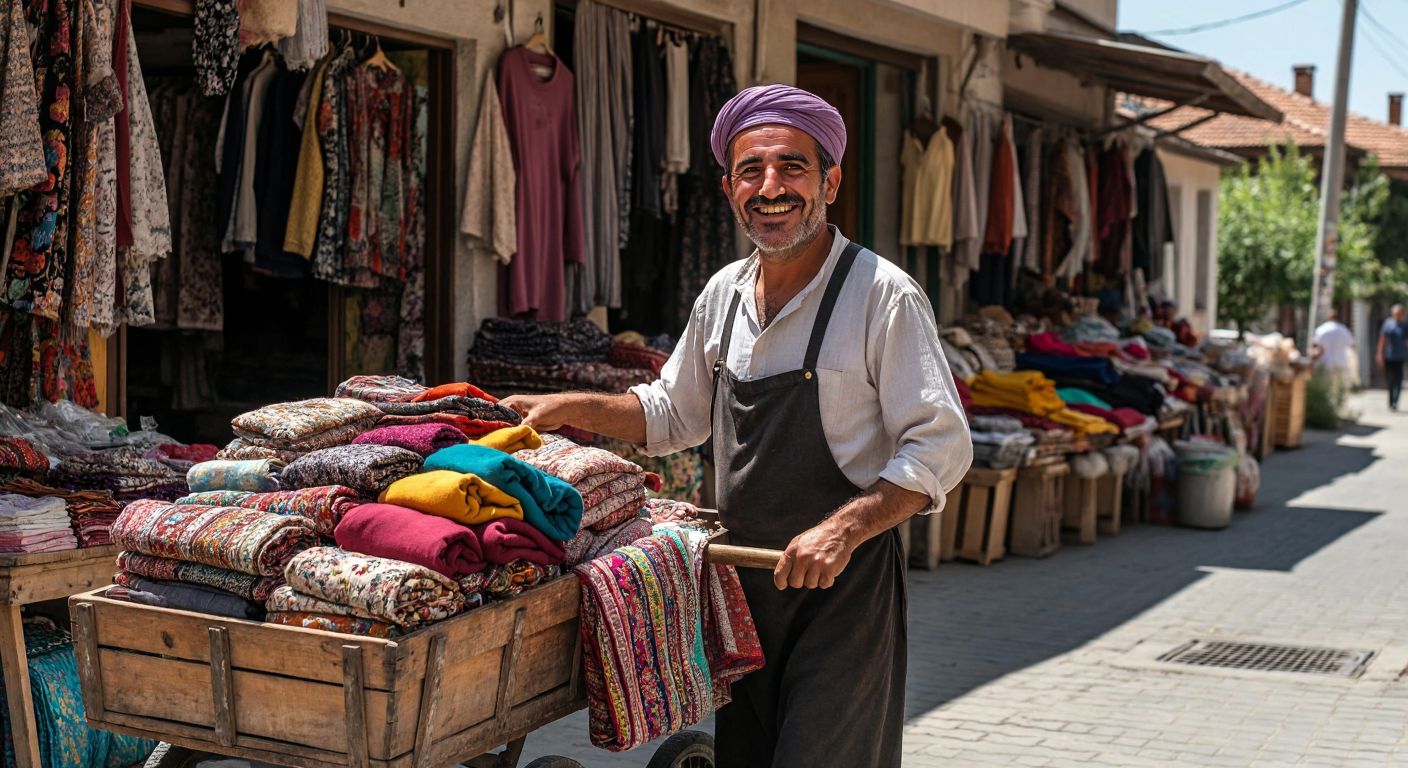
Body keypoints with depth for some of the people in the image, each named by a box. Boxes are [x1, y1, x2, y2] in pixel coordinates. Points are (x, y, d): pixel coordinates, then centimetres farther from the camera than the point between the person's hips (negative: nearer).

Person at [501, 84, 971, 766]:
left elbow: (940, 448, -13)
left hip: (843, 583, -6)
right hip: (744, 581, 6)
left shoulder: (883, 296, -11)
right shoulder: (723, 294, 8)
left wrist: (842, 529, -25)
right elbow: (673, 414, 22)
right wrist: (567, 408, 10)